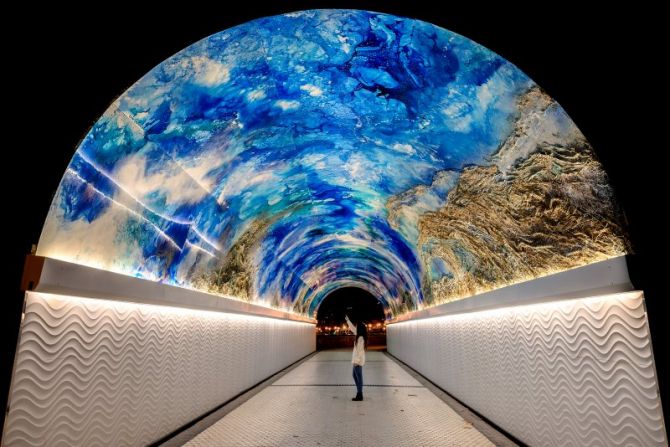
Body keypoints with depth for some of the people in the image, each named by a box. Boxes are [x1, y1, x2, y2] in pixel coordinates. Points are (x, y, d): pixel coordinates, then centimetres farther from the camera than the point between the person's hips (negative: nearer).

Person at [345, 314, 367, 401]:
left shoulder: (361, 338, -20)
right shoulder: (358, 336, 6)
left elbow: (360, 350, -22)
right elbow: (352, 328, 20)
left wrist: (356, 361, -22)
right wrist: (347, 319, 26)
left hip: (358, 361, -9)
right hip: (357, 360, 9)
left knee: (359, 377, -1)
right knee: (355, 376, 17)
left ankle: (359, 396, 7)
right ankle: (359, 392, 24)